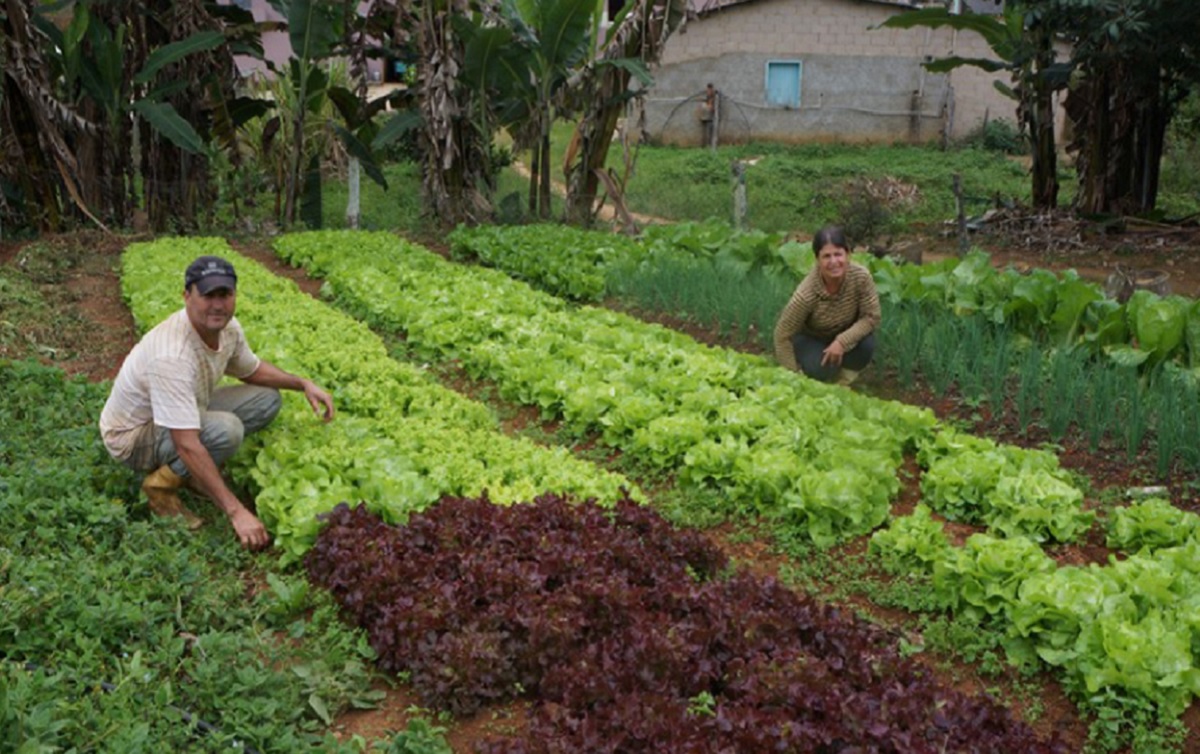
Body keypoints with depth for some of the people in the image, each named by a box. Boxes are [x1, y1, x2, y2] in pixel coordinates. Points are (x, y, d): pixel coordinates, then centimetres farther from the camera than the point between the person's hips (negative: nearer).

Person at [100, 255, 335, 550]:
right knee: (226, 429, -33)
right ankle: (161, 484, -8)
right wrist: (236, 511, -41)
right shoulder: (172, 356, -37)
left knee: (267, 399, -1)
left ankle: (192, 471, 5)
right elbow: (188, 445, -40)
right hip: (133, 435, -8)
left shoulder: (227, 327, -11)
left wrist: (303, 383, -2)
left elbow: (252, 370, 13)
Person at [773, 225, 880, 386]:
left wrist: (842, 342, -32)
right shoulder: (806, 294, -35)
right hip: (810, 337, -2)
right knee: (820, 369, -30)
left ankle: (843, 379, 3)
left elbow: (871, 317, -19)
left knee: (866, 345, -28)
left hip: (845, 332, 3)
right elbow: (783, 336, -26)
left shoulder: (861, 277, -29)